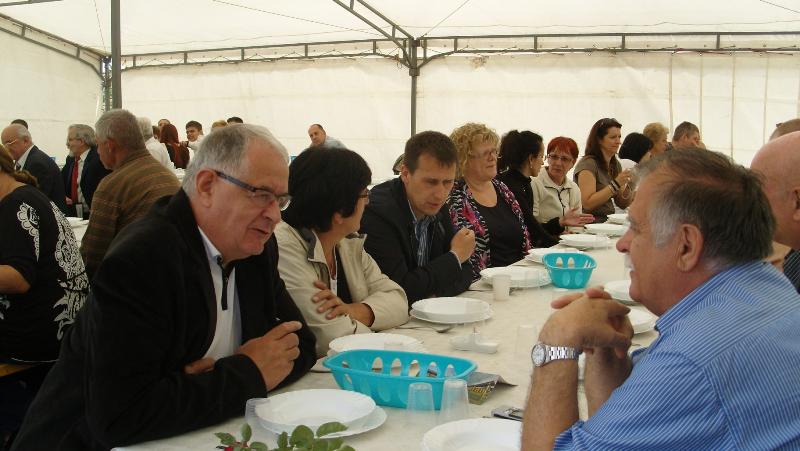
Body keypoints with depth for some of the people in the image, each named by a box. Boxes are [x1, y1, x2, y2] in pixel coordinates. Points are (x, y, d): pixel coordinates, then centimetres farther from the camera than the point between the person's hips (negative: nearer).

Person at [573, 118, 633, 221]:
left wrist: (628, 185, -5)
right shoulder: (587, 164, -10)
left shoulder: (616, 164, 13)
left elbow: (622, 204, 14)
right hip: (590, 223, -7)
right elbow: (587, 204, -20)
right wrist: (615, 184, -20)